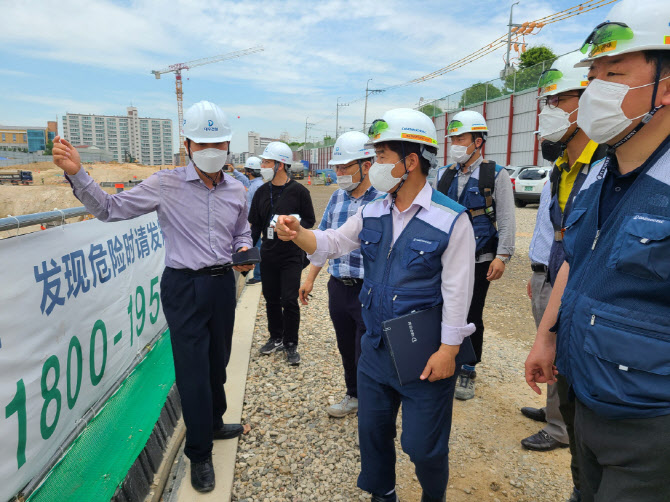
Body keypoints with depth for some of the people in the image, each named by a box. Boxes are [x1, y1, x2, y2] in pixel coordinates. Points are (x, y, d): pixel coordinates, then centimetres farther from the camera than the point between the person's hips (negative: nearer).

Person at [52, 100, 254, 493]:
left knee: (218, 361, 19)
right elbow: (111, 208, -5)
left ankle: (213, 423, 44)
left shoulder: (236, 190, 4)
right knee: (193, 369, 1)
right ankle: (199, 454, 21)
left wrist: (244, 252, -1)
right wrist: (77, 174, -18)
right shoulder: (166, 185, -8)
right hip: (184, 287, -4)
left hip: (223, 283, 5)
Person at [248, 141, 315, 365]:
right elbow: (255, 225, 12)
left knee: (289, 300, -5)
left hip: (291, 256, -5)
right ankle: (276, 338, 31)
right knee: (271, 299, 13)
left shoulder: (298, 191, -8)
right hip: (268, 255, 5)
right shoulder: (261, 192, 7)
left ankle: (291, 344, 13)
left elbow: (310, 221, -2)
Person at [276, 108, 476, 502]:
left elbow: (457, 292, -15)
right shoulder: (372, 213, 3)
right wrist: (298, 232, -13)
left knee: (423, 445, 10)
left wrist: (448, 351, -15)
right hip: (376, 347, 6)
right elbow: (330, 244, 7)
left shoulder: (451, 220, -15)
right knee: (372, 431, 21)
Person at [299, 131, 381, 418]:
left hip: (369, 290, -6)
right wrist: (310, 278, 13)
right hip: (338, 287, 6)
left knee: (366, 354, 5)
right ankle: (353, 396, 41)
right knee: (346, 349, 20)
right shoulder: (337, 197, 8)